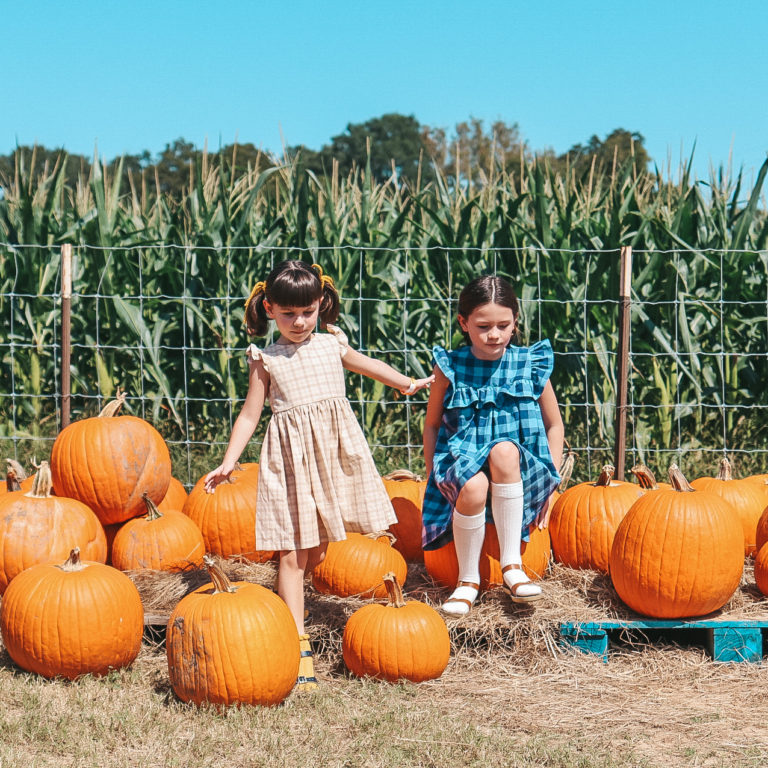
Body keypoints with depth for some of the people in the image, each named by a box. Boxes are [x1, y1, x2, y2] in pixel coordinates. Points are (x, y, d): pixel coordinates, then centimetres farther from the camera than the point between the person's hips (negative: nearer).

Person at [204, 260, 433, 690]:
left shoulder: (332, 345, 10)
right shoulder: (266, 359, 3)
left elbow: (365, 364, 27)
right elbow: (251, 414, 5)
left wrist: (408, 383, 34)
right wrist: (228, 462, -3)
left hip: (334, 449, 3)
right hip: (290, 454, -3)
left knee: (318, 549, 6)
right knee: (293, 552, -6)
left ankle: (289, 601, 34)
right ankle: (300, 645, -8)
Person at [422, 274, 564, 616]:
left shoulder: (530, 365, 2)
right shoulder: (450, 367, 1)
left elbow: (554, 425, 11)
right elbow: (432, 425, 11)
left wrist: (550, 483, 4)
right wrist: (435, 477, 2)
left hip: (520, 473, 0)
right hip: (461, 461, 0)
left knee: (504, 450, -36)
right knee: (473, 486, -37)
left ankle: (511, 564, -27)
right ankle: (468, 580, -13)